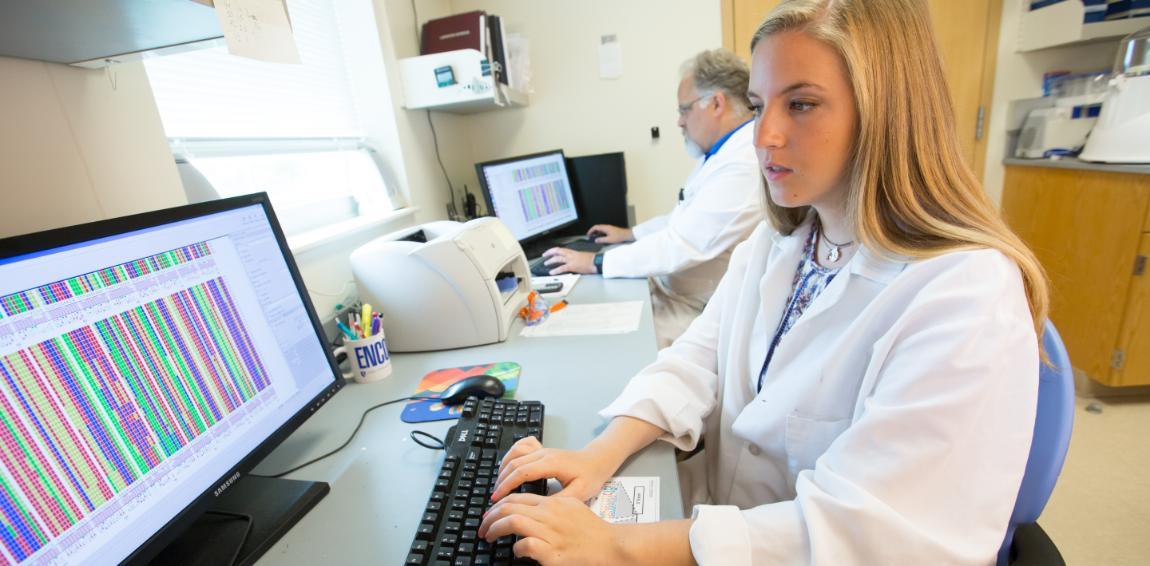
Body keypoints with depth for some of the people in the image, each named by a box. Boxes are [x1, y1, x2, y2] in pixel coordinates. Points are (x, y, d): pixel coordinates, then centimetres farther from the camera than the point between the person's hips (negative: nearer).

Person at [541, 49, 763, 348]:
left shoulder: (746, 162, -24)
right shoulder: (722, 151, 11)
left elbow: (682, 245, -27)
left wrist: (596, 262, -19)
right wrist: (630, 233, 19)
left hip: (700, 310, -9)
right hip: (671, 288, 9)